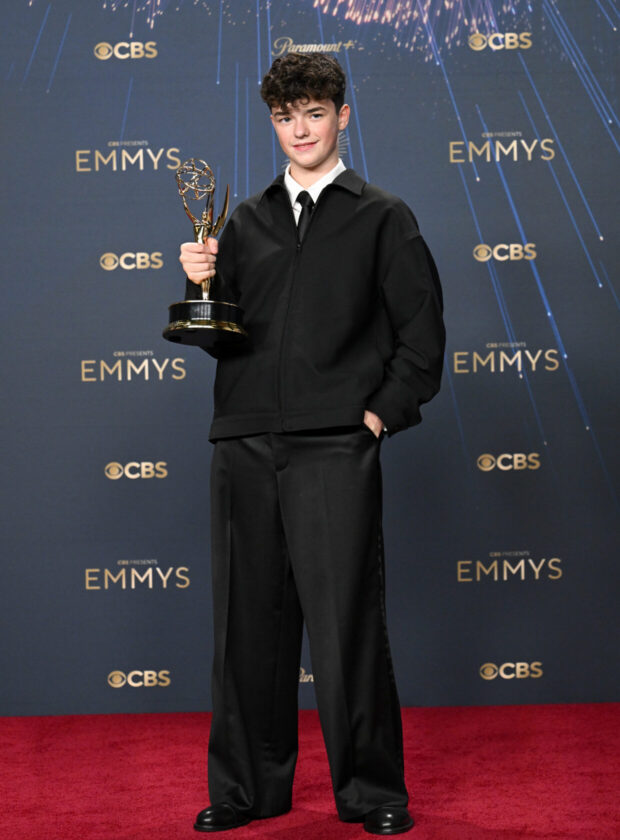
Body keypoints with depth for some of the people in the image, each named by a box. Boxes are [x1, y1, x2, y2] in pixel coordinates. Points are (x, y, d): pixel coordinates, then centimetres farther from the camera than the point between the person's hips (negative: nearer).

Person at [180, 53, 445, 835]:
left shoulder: (382, 217, 7)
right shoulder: (246, 219, 18)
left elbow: (423, 333, 3)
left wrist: (383, 412, -5)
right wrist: (201, 285, -1)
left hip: (335, 448, -4)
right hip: (245, 446, 4)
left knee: (346, 624, -3)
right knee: (247, 622, 7)